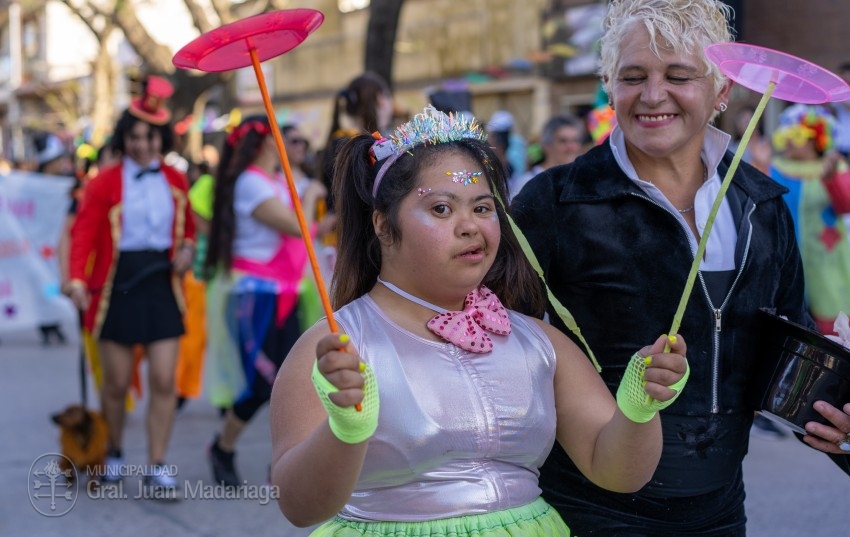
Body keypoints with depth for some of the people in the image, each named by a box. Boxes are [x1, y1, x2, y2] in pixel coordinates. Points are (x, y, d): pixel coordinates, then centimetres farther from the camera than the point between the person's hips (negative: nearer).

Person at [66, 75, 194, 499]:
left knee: (163, 381, -2)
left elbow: (187, 225, 21)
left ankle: (156, 468, 6)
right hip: (117, 286, -3)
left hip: (162, 285, 3)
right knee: (117, 382, 6)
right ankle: (114, 454, 30)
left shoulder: (175, 181, 7)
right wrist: (77, 279, -27)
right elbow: (84, 233, -13)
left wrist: (186, 248, -1)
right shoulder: (104, 183, -6)